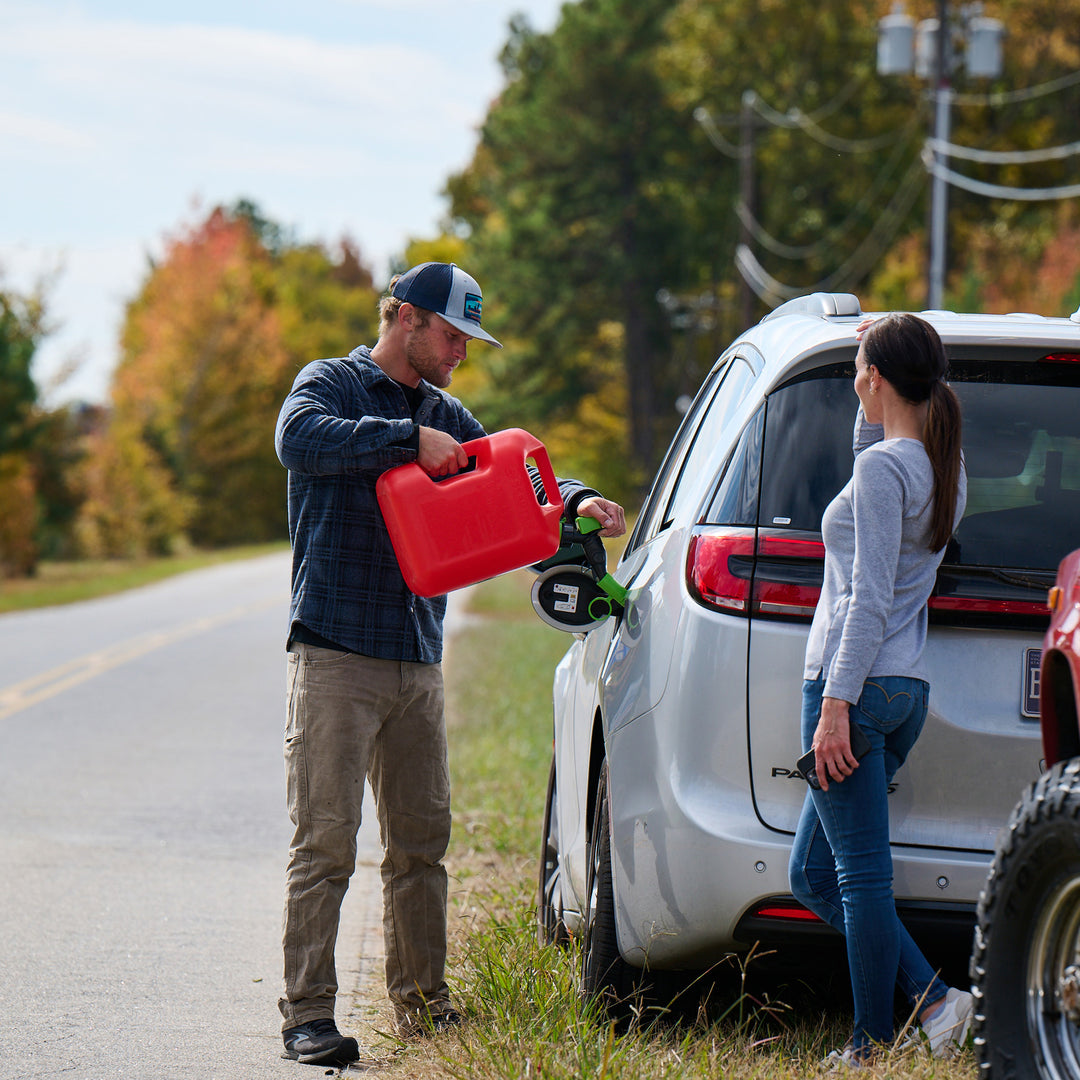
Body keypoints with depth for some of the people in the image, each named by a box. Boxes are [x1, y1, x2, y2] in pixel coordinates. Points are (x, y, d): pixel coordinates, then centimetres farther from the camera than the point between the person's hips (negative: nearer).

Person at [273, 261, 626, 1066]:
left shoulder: (445, 417, 18)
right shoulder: (332, 385, -1)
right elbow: (300, 440, -23)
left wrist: (576, 503, -6)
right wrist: (409, 439, -26)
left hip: (418, 663, 7)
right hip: (337, 656, -7)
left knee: (422, 839, 10)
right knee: (326, 840, -8)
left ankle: (422, 1001, 18)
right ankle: (308, 1012, -7)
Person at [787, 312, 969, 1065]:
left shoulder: (884, 468, -13)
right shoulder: (944, 468, 14)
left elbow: (870, 600, -19)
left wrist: (837, 702, -20)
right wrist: (872, 413, 25)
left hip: (857, 684, -9)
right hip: (907, 691, 9)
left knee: (862, 874, -5)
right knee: (814, 873, 14)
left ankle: (874, 1046, -2)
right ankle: (933, 998, 5)